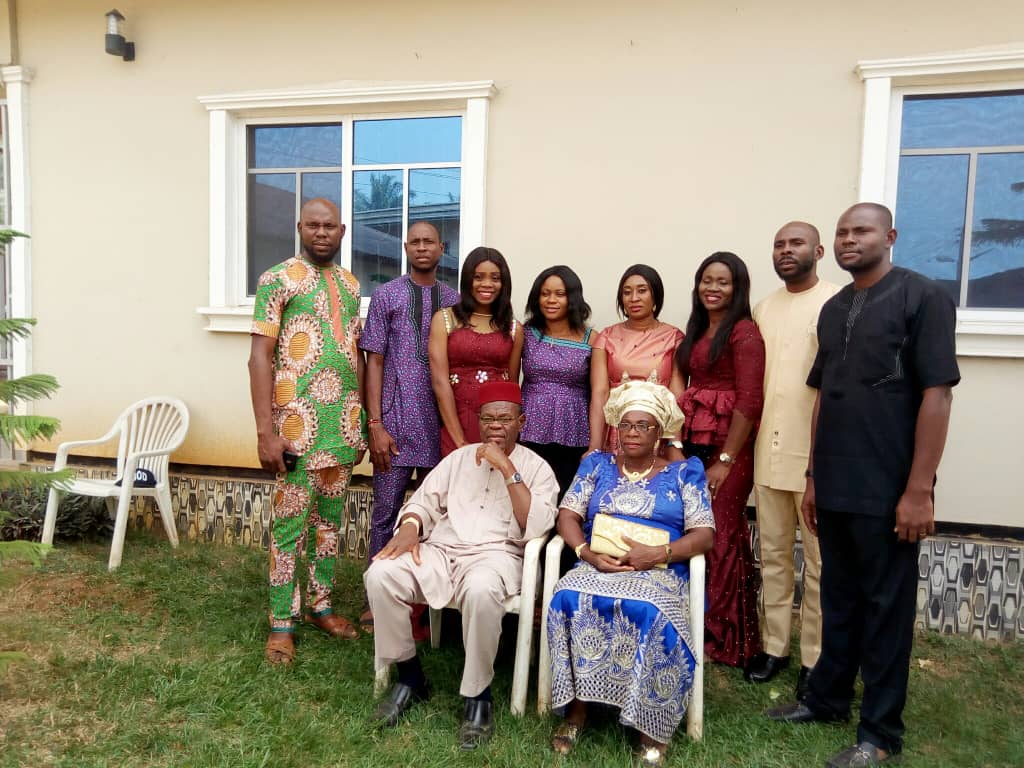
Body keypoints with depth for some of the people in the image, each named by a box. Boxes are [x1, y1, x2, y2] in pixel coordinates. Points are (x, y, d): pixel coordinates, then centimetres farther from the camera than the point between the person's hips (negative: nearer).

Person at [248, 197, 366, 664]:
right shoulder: (278, 279, -5)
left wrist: (363, 420, 12)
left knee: (331, 517, 14)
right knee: (290, 522, 1)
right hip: (297, 423, -6)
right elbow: (260, 356, -10)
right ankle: (281, 624, 15)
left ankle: (321, 605, 29)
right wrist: (265, 430, -16)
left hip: (344, 423, 6)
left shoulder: (350, 284, 13)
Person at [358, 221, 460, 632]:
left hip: (442, 424, 2)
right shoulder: (386, 296, 4)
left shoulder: (454, 301, 10)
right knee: (386, 512, 5)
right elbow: (374, 361, 0)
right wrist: (375, 424, -7)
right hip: (396, 422, -2)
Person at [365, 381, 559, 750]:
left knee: (480, 590, -39)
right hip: (440, 549, 4)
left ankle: (478, 695, -14)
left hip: (495, 554, -4)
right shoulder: (459, 457, 18)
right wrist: (409, 527, -10)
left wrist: (507, 468, -14)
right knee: (380, 574, -22)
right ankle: (410, 676, -1)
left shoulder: (536, 467, 5)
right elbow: (424, 501, 14)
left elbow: (535, 527, -11)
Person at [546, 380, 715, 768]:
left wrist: (658, 553, -16)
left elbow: (704, 535, 1)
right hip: (598, 566, 2)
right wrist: (586, 552, -12)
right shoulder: (597, 464, 16)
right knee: (568, 600, -31)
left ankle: (652, 725, -14)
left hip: (660, 571, -2)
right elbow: (568, 515, 8)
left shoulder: (684, 471, 10)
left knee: (650, 614, -35)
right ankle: (576, 707, -13)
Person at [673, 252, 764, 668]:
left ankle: (727, 639, 18)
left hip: (727, 447, -7)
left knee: (720, 537, 1)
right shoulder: (697, 330, 15)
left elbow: (749, 402, -14)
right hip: (692, 443, 7)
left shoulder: (744, 332, -9)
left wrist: (725, 460, -15)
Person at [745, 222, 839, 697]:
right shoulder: (764, 308, 13)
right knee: (772, 554, 13)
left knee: (818, 561, 5)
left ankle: (815, 659, 18)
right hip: (768, 449, 6)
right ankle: (774, 645, 26)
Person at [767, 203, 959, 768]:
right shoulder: (833, 309, 12)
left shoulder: (923, 296, -6)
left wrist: (918, 490, -16)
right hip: (835, 487, 6)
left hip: (888, 489, -5)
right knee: (838, 599, 17)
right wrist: (813, 476, 12)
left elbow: (936, 394, -12)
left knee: (885, 607, 7)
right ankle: (828, 697, 33)